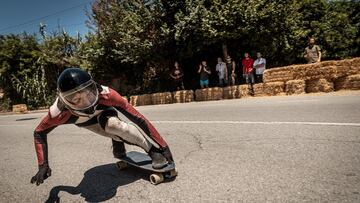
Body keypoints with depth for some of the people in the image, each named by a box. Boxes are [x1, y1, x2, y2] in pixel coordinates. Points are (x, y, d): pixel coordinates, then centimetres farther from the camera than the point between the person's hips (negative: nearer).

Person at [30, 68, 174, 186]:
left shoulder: (105, 94, -44)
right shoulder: (59, 111, -40)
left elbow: (137, 118, -42)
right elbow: (39, 132, -18)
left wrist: (163, 147, -40)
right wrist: (43, 166, -24)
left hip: (103, 111, -1)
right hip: (84, 121, 2)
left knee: (112, 124, -35)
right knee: (115, 134, -25)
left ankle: (153, 151, -24)